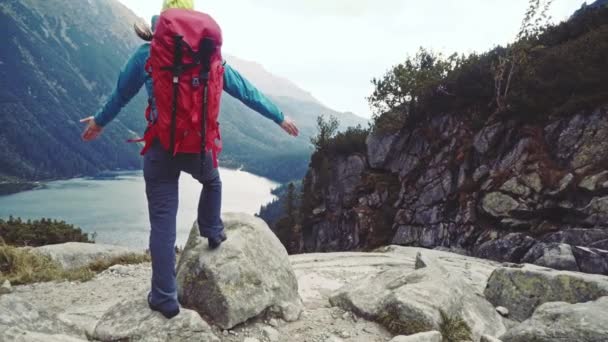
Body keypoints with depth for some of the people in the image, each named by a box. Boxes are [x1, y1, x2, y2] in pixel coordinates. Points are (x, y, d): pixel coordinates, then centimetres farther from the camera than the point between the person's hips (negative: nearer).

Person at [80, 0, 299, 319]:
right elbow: (245, 90, 6)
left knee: (163, 223, 5)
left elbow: (121, 94, 12)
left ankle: (164, 298, 11)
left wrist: (99, 121, 30)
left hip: (161, 147, 0)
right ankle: (212, 232, 49)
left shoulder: (146, 54, -1)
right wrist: (279, 117, 18)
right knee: (211, 182, 36)